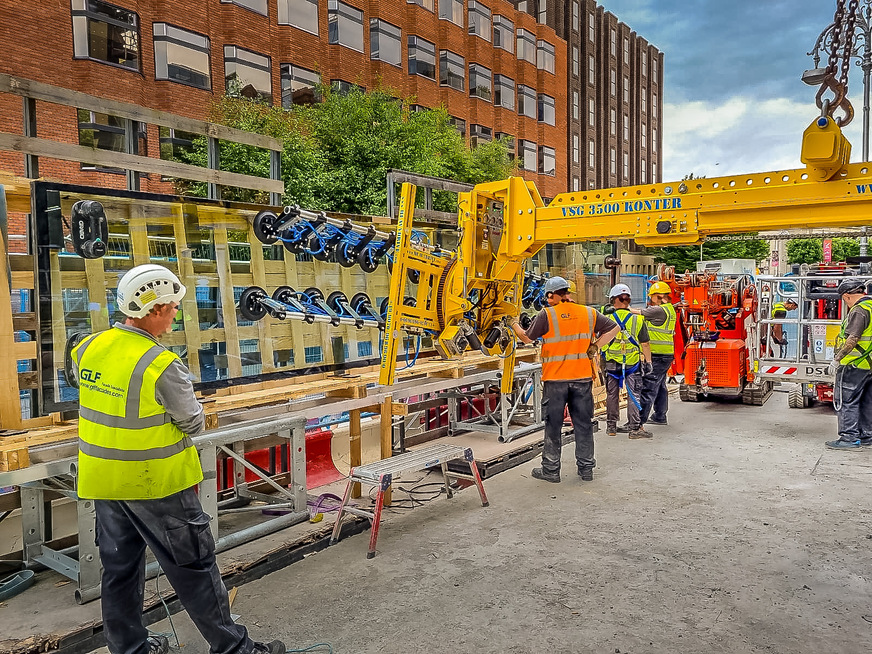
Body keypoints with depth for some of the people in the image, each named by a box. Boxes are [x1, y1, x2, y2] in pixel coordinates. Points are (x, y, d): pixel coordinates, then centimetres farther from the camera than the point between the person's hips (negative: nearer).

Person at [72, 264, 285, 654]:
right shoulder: (162, 365, -24)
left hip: (101, 480, 7)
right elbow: (193, 424, -13)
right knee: (193, 566, 6)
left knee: (119, 567, 20)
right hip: (156, 484, -7)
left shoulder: (87, 349, -3)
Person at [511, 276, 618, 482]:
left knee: (553, 425, 7)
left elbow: (527, 338, -3)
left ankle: (550, 470, 15)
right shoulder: (589, 313, 3)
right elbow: (613, 328, 10)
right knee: (583, 424, 12)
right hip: (583, 377, 3)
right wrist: (595, 346, 8)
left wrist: (515, 325, 15)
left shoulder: (547, 314, -9)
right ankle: (586, 469, 20)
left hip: (555, 379, -3)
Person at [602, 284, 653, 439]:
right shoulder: (638, 320, -5)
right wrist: (648, 362, 6)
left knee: (612, 395, 11)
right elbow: (645, 344, -2)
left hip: (611, 363, 1)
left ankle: (611, 426, 20)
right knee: (633, 395, 4)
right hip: (632, 363, -1)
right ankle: (634, 427, 3)